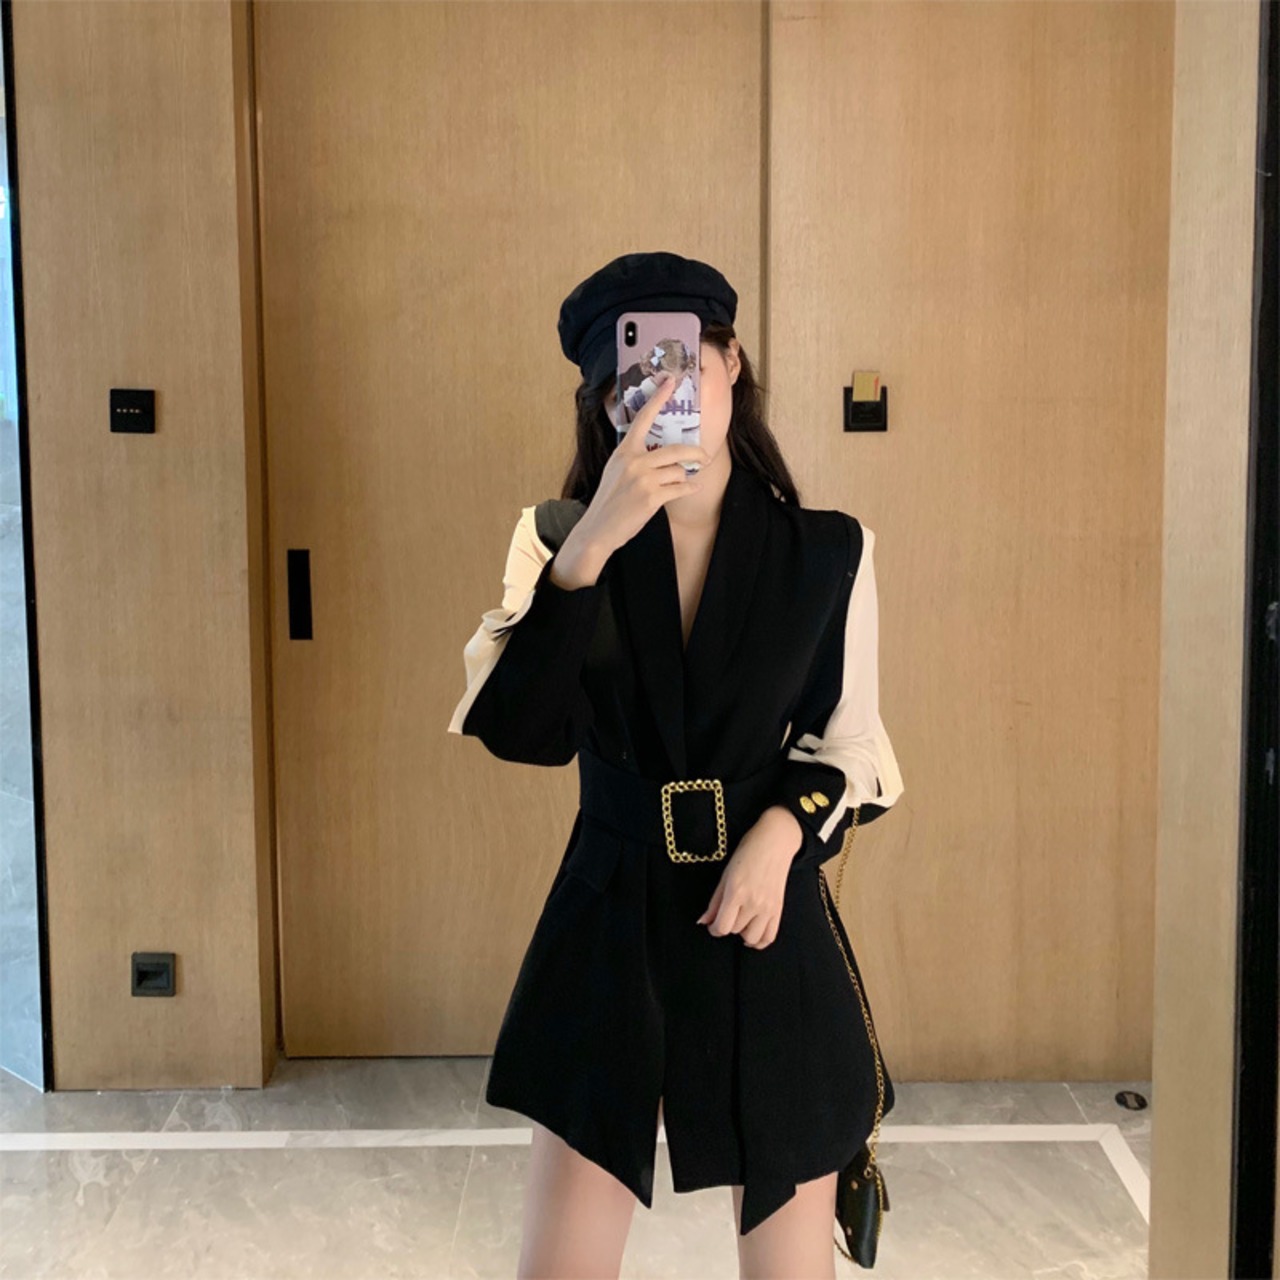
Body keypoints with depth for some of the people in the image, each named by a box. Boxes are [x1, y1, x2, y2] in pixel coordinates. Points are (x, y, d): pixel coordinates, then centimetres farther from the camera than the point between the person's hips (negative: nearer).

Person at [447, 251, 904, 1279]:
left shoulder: (830, 552, -3)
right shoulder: (559, 534, -3)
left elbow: (850, 745, 5)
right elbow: (521, 730, -17)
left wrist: (781, 829, -14)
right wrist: (592, 544, -26)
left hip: (770, 927, 0)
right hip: (609, 924, 0)